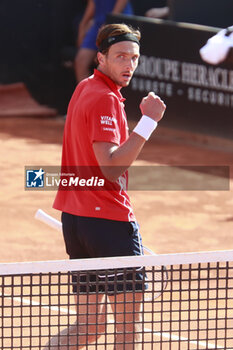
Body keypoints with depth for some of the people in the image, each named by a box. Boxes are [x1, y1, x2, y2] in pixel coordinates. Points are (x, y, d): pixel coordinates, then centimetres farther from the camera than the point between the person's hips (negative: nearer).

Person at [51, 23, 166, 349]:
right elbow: (111, 167, -23)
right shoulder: (105, 99, -14)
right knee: (129, 322, -2)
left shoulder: (84, 89, 15)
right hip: (109, 220, -9)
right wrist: (149, 121, -23)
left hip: (74, 217, 9)